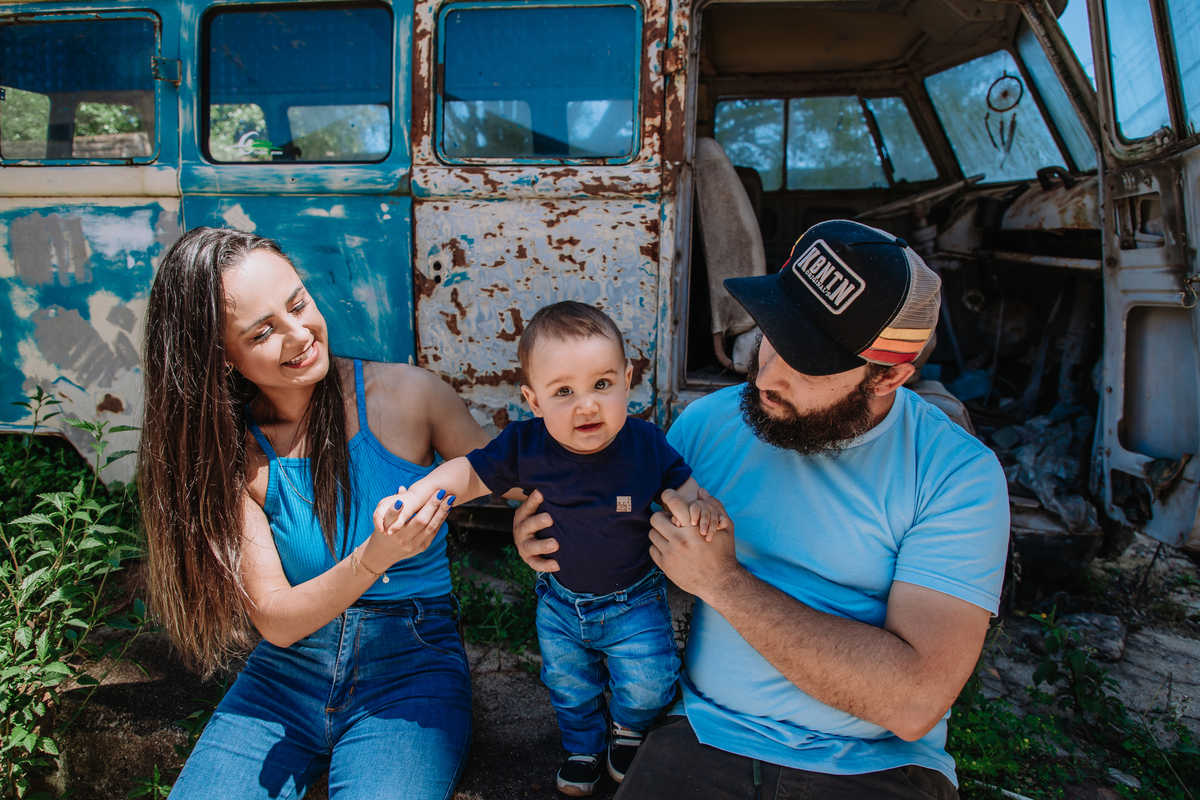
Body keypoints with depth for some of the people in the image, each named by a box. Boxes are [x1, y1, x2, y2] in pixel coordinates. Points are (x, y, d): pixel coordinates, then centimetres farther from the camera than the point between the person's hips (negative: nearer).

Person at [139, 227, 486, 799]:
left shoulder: (406, 396, -10)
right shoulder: (227, 452, -5)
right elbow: (275, 620, -10)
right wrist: (373, 559, -29)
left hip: (410, 671, -1)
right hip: (283, 675, 2)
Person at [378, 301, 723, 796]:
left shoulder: (646, 444, -23)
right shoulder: (526, 447, -22)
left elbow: (681, 481, -6)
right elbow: (472, 472, -10)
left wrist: (698, 505, -28)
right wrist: (416, 494, -24)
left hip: (634, 602, -1)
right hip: (559, 602, 2)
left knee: (645, 688, 1)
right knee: (568, 686, 19)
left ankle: (630, 729, 39)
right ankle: (583, 746, 52)